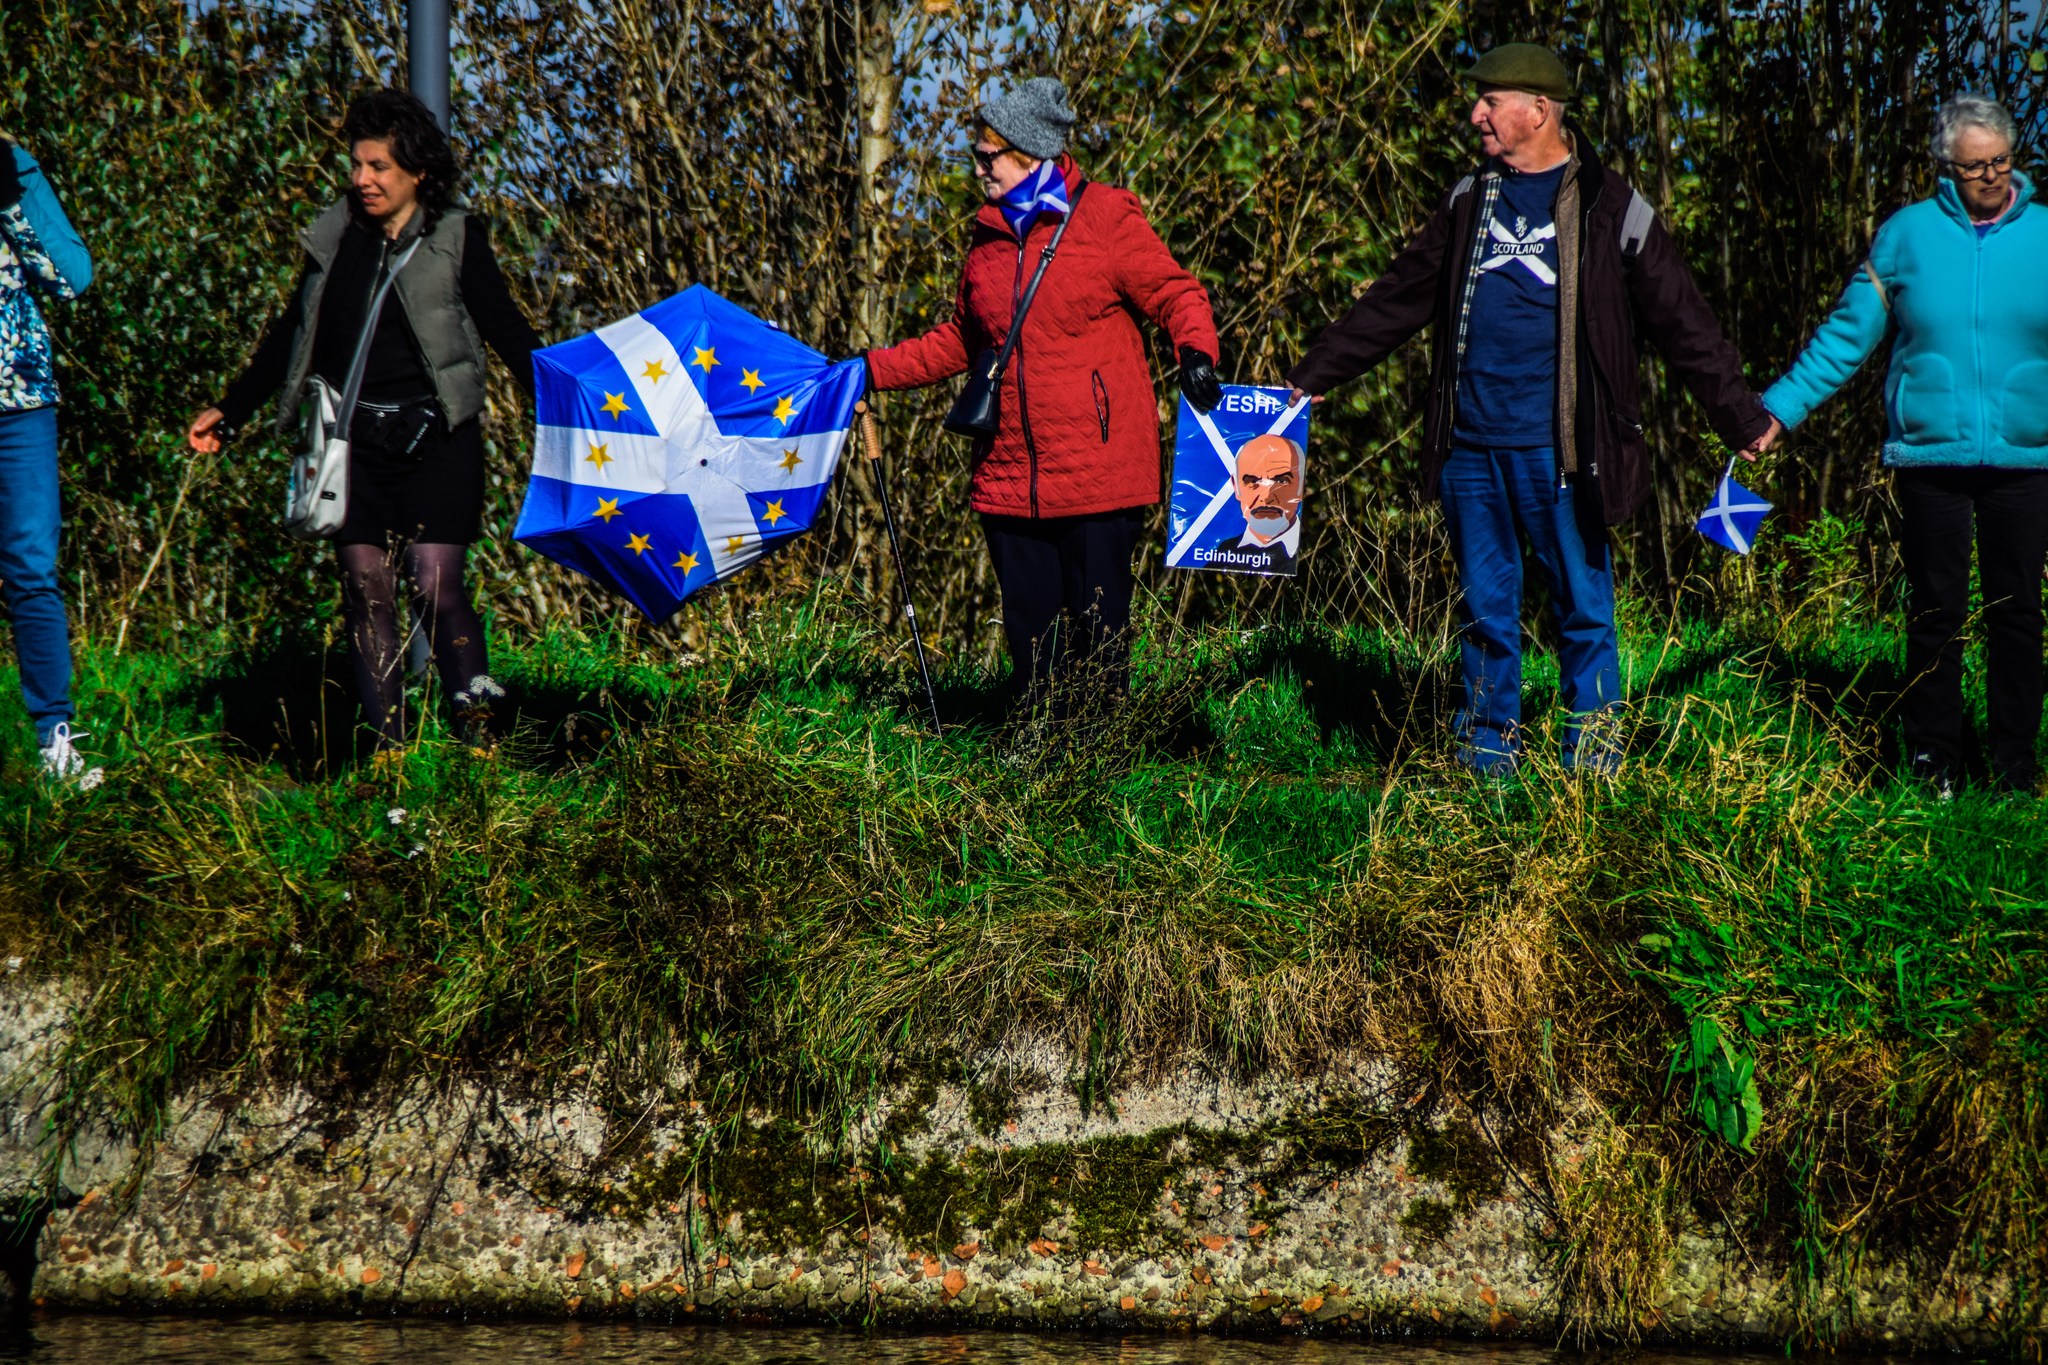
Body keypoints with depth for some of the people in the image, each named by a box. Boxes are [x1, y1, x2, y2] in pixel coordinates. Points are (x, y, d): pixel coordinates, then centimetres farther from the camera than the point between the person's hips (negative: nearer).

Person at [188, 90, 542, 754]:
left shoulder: (456, 239, 2)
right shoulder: (335, 239, 12)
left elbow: (506, 330, 1)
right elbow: (291, 335, 20)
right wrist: (230, 410, 18)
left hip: (435, 438, -3)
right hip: (356, 440, 4)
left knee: (436, 583, -13)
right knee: (366, 587, -1)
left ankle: (476, 720, 0)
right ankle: (388, 747, 2)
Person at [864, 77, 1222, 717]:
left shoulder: (1105, 219, -3)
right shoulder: (988, 237, 15)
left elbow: (1176, 294, -3)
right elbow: (956, 343, 25)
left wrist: (1196, 351, -23)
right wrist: (872, 370, 18)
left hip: (1097, 470, -6)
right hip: (1009, 475, 6)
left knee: (1098, 627, -2)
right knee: (1029, 627, 7)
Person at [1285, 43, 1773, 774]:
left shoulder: (1609, 210, 0)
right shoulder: (1469, 202, 14)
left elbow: (1683, 325, 2)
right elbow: (1395, 302, 21)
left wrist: (1745, 422, 1)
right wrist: (1311, 378, 21)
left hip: (1559, 451, -4)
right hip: (1471, 447, 4)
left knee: (1584, 608, 1)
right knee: (1486, 611, 9)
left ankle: (1593, 764, 8)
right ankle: (1488, 762, 16)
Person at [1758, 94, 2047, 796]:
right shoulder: (1907, 234, 3)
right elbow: (1846, 336, 8)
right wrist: (1779, 409, 3)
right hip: (1930, 456, -1)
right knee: (1935, 613, 2)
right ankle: (1931, 762, 10)